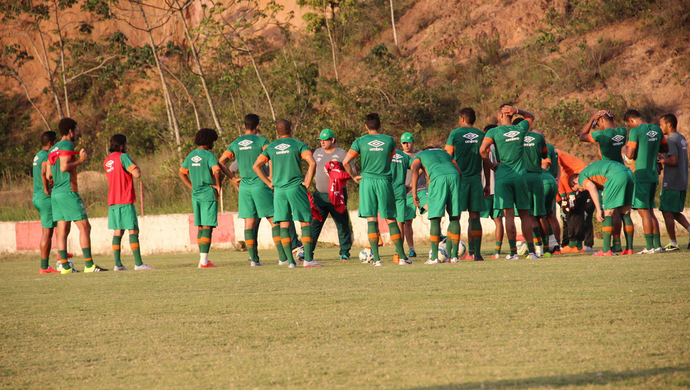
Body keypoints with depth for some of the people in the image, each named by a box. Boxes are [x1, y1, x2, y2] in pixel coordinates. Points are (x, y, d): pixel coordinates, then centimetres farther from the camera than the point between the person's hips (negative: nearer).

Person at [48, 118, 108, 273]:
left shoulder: (54, 149, 17)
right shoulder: (67, 145, -9)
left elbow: (49, 174, 18)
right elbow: (64, 167, -21)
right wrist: (80, 160, -8)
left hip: (56, 193, 9)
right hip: (68, 192, -9)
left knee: (63, 230, 5)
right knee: (84, 227, -6)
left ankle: (65, 266, 1)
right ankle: (89, 264, -10)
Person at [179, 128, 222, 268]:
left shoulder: (191, 156, 11)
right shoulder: (209, 155, -10)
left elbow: (182, 173, 17)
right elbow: (216, 171, -24)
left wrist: (192, 187, 15)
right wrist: (218, 185, -9)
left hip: (196, 194, 7)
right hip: (208, 193, -7)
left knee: (200, 227, 13)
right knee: (208, 227, -7)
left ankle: (203, 260, 16)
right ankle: (204, 260, -11)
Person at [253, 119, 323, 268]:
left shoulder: (271, 148, 9)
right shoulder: (299, 145, 0)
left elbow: (256, 166, 5)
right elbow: (312, 163, -13)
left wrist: (269, 183, 9)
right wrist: (307, 182, -3)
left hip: (279, 189, 3)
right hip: (296, 187, -3)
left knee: (284, 225, 4)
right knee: (306, 222, 0)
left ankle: (290, 261, -2)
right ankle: (308, 259, -9)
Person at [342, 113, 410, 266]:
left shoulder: (360, 141, 0)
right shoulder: (389, 140, 5)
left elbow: (345, 162, -5)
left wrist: (354, 176, 8)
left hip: (367, 180, -1)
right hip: (384, 181, 1)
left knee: (371, 219, 0)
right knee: (390, 219, 8)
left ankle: (376, 258, -6)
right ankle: (402, 256, 6)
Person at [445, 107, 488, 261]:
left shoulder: (455, 134, -2)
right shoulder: (482, 136, 7)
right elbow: (486, 162, 11)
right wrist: (487, 184, 17)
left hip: (459, 179, -2)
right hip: (475, 179, 2)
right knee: (475, 217, 3)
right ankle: (476, 253, 1)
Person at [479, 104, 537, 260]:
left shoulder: (494, 132, -4)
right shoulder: (520, 129, 6)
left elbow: (483, 150, -17)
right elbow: (531, 117, 27)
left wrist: (491, 165, -3)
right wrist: (517, 111, 10)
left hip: (503, 177, -2)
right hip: (520, 176, 2)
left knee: (509, 215, -4)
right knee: (524, 215, 7)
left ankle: (513, 251, -8)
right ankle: (531, 250, 6)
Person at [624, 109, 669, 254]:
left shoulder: (635, 131, -12)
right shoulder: (656, 129, 10)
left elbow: (630, 155, -15)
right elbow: (665, 148, 20)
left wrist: (626, 150, 6)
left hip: (641, 176, -7)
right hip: (653, 176, 7)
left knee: (644, 212, -4)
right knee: (650, 211, 14)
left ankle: (650, 246, -5)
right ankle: (657, 245, 14)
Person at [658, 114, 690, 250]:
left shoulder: (671, 140, -14)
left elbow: (674, 161, -23)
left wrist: (660, 161, -11)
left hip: (671, 183, -9)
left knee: (667, 212, -1)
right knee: (675, 212, 17)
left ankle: (673, 243, 1)